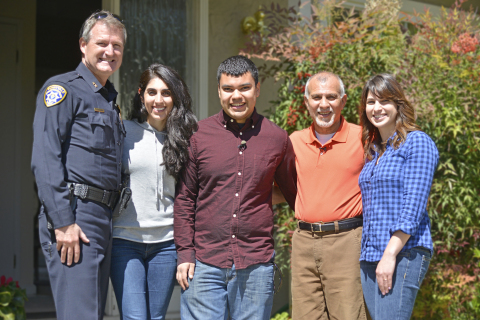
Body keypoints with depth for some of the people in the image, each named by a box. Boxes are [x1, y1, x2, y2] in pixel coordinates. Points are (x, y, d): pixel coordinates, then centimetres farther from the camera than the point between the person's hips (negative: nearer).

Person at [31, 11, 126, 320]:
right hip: (74, 216, -9)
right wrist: (63, 222, -19)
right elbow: (45, 160, -13)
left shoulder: (110, 100, 23)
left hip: (103, 221, 9)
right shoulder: (63, 89, -4)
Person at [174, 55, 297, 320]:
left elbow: (295, 193, 16)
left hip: (256, 266, 1)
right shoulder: (199, 135, 3)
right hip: (204, 263, 0)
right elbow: (184, 198, 6)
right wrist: (184, 253, 1)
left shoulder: (276, 139, 4)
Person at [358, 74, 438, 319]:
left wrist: (390, 254, -18)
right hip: (369, 255, 8)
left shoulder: (417, 142, -4)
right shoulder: (372, 151, 19)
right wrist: (368, 254, 11)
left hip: (404, 253, -7)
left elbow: (414, 205, -13)